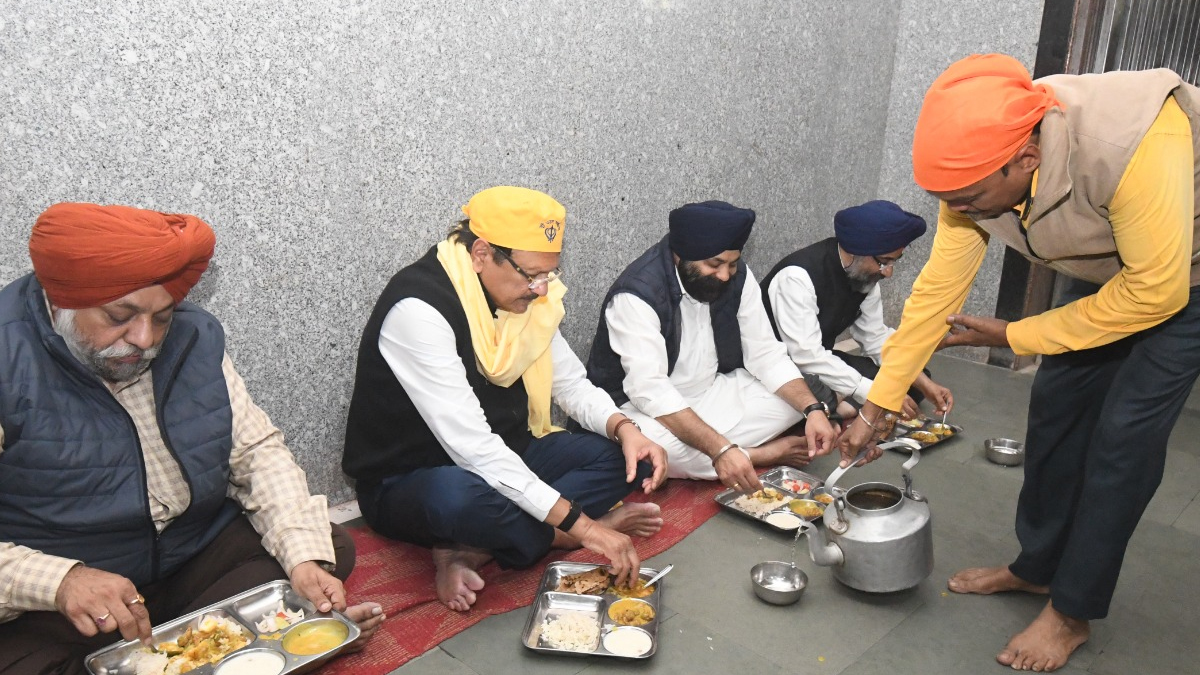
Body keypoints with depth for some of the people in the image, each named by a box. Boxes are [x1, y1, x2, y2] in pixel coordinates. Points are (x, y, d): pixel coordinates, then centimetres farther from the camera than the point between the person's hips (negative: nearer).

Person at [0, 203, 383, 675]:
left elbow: (257, 452, 0)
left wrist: (304, 557, -15)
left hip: (196, 558, 5)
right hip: (50, 608, -4)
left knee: (333, 548, -4)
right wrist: (60, 581, -36)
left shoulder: (193, 337, 0)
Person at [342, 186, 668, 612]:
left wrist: (623, 428, -15)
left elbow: (572, 384, 8)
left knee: (630, 458, -9)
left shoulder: (524, 295, -1)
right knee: (457, 496, -43)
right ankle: (556, 537, -12)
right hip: (409, 482, -8)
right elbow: (471, 446, -32)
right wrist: (580, 525, -33)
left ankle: (472, 551, -18)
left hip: (505, 460, 8)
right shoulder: (418, 308, -26)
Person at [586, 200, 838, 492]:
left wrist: (813, 409, -20)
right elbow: (650, 390, -35)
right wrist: (721, 449, -44)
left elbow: (765, 354, -4)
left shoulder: (737, 277, -6)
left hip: (710, 392, 6)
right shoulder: (636, 295, -27)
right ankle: (762, 453, -14)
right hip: (645, 407, -5)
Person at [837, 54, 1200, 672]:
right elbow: (937, 289, -14)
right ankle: (1037, 566, 24)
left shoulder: (1132, 144, -41)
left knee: (1124, 432, -9)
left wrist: (1013, 337, -20)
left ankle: (1072, 611, 7)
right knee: (1056, 403, 5)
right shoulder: (978, 163, -22)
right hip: (1113, 267, 6)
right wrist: (876, 406, -11)